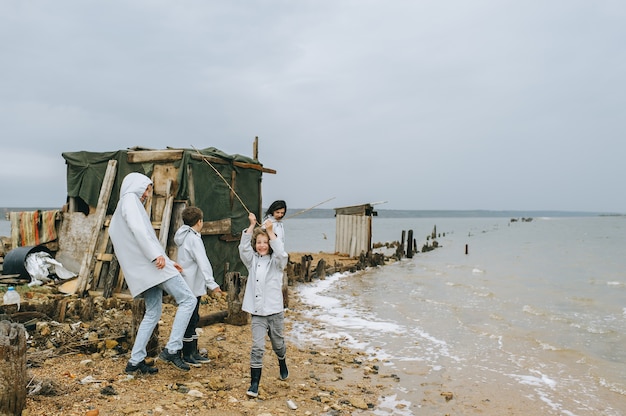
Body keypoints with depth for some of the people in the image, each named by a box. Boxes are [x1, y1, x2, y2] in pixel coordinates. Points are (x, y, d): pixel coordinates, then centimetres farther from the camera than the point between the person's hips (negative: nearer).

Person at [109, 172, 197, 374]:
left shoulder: (122, 209, 27)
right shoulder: (130, 199, -1)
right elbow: (138, 228, -20)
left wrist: (168, 262, 22)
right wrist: (157, 255, -28)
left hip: (145, 269, 10)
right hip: (151, 263, -10)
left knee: (153, 313, 14)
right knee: (188, 299, -8)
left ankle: (136, 361, 16)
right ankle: (172, 349, -10)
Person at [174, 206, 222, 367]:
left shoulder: (185, 236, 13)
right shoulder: (193, 238, -17)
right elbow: (203, 262, -25)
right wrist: (211, 283, -29)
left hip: (189, 285, 10)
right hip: (192, 286, -10)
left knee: (193, 319, 16)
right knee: (191, 320, -1)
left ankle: (194, 353, 25)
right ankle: (187, 355, 8)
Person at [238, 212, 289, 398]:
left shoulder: (276, 262, -2)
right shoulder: (252, 261, 6)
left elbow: (281, 253, -24)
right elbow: (243, 247, -9)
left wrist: (270, 231, -23)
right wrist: (252, 225, -13)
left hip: (275, 312, -1)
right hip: (257, 314, 1)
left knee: (278, 344, 18)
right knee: (257, 347, -7)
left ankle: (282, 364, 48)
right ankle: (254, 384, -1)